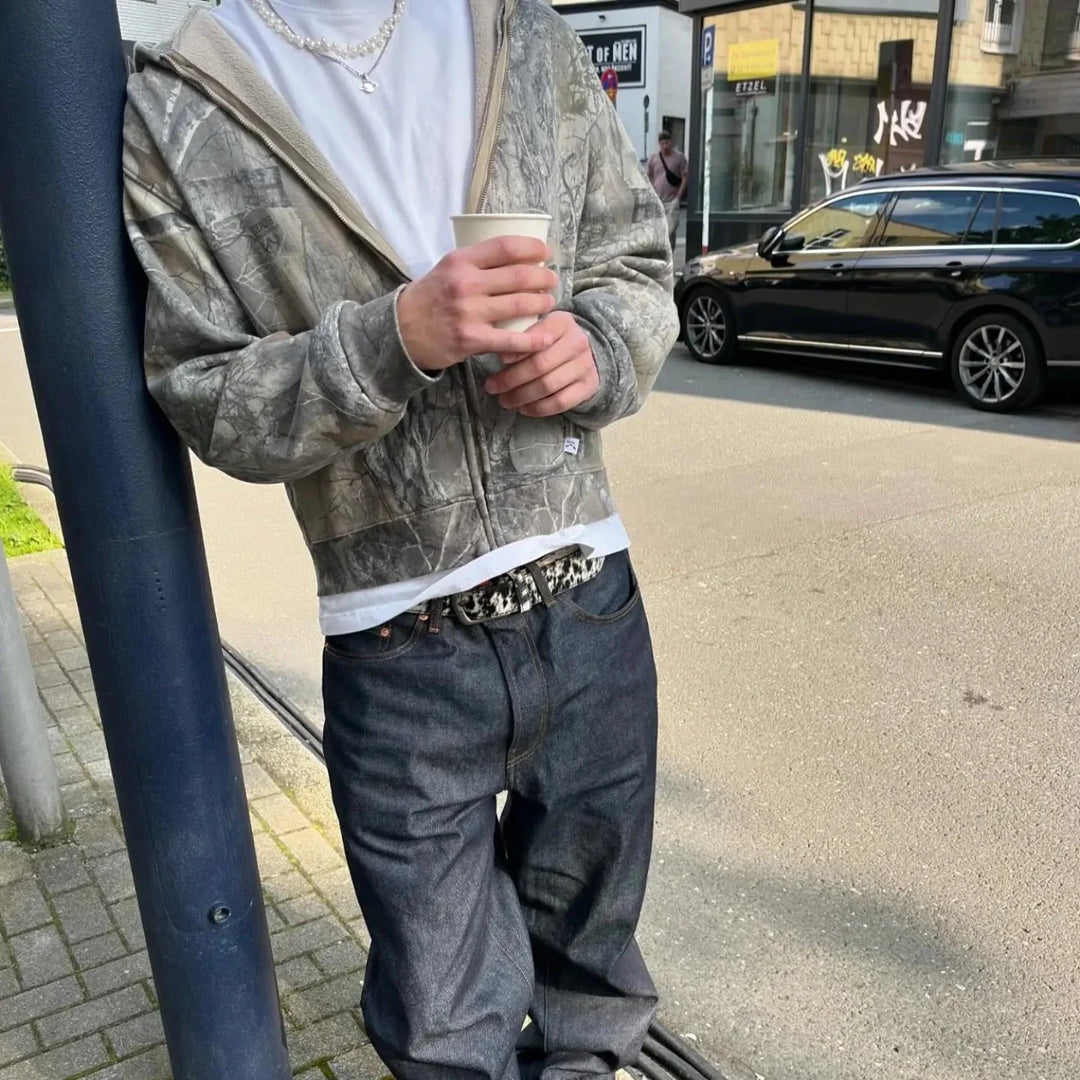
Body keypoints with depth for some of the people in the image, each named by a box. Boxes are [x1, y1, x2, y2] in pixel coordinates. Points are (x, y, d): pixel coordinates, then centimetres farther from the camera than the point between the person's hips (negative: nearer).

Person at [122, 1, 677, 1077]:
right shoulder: (173, 113, -1)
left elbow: (636, 262, 12)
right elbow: (209, 404, -5)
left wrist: (596, 348, -11)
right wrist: (396, 338, -23)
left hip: (593, 610, 3)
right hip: (400, 656, -2)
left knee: (592, 961, 24)